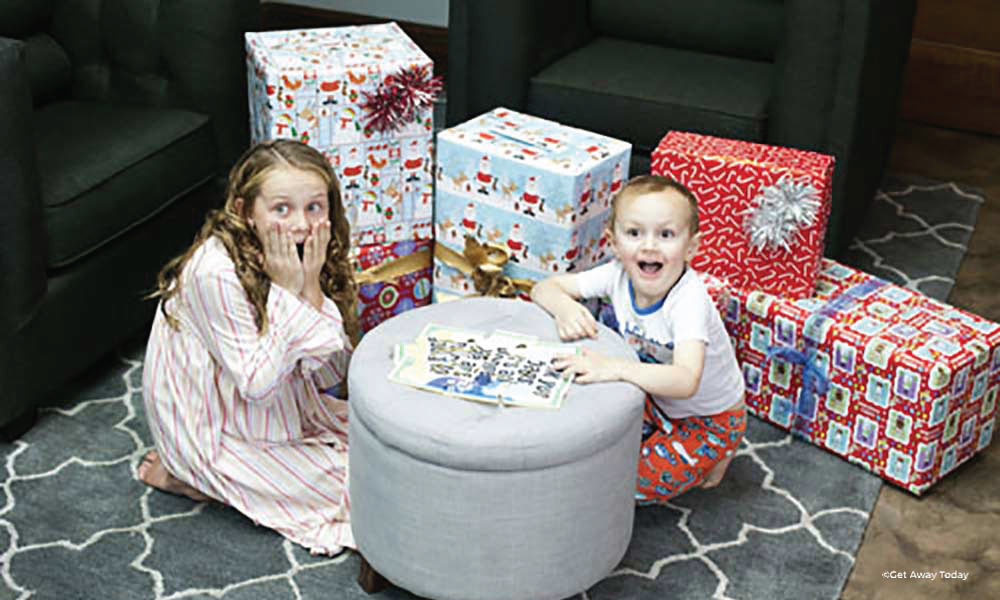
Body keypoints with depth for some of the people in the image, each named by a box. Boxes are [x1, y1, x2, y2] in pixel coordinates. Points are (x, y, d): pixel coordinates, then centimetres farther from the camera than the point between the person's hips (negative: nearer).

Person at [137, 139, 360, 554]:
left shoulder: (306, 257, -9)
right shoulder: (215, 272, -30)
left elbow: (329, 374, -11)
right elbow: (257, 385, -28)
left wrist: (311, 287, -24)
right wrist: (287, 291, -31)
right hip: (209, 425, -7)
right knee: (354, 484, -8)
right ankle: (186, 473, 2)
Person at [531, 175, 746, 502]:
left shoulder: (689, 299, -35)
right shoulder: (618, 275, -18)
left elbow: (686, 381, -47)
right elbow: (544, 288, -12)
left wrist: (615, 368, -59)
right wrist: (564, 307, -36)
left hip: (709, 419, -6)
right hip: (657, 400, 6)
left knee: (633, 483, -19)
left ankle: (713, 456, 8)